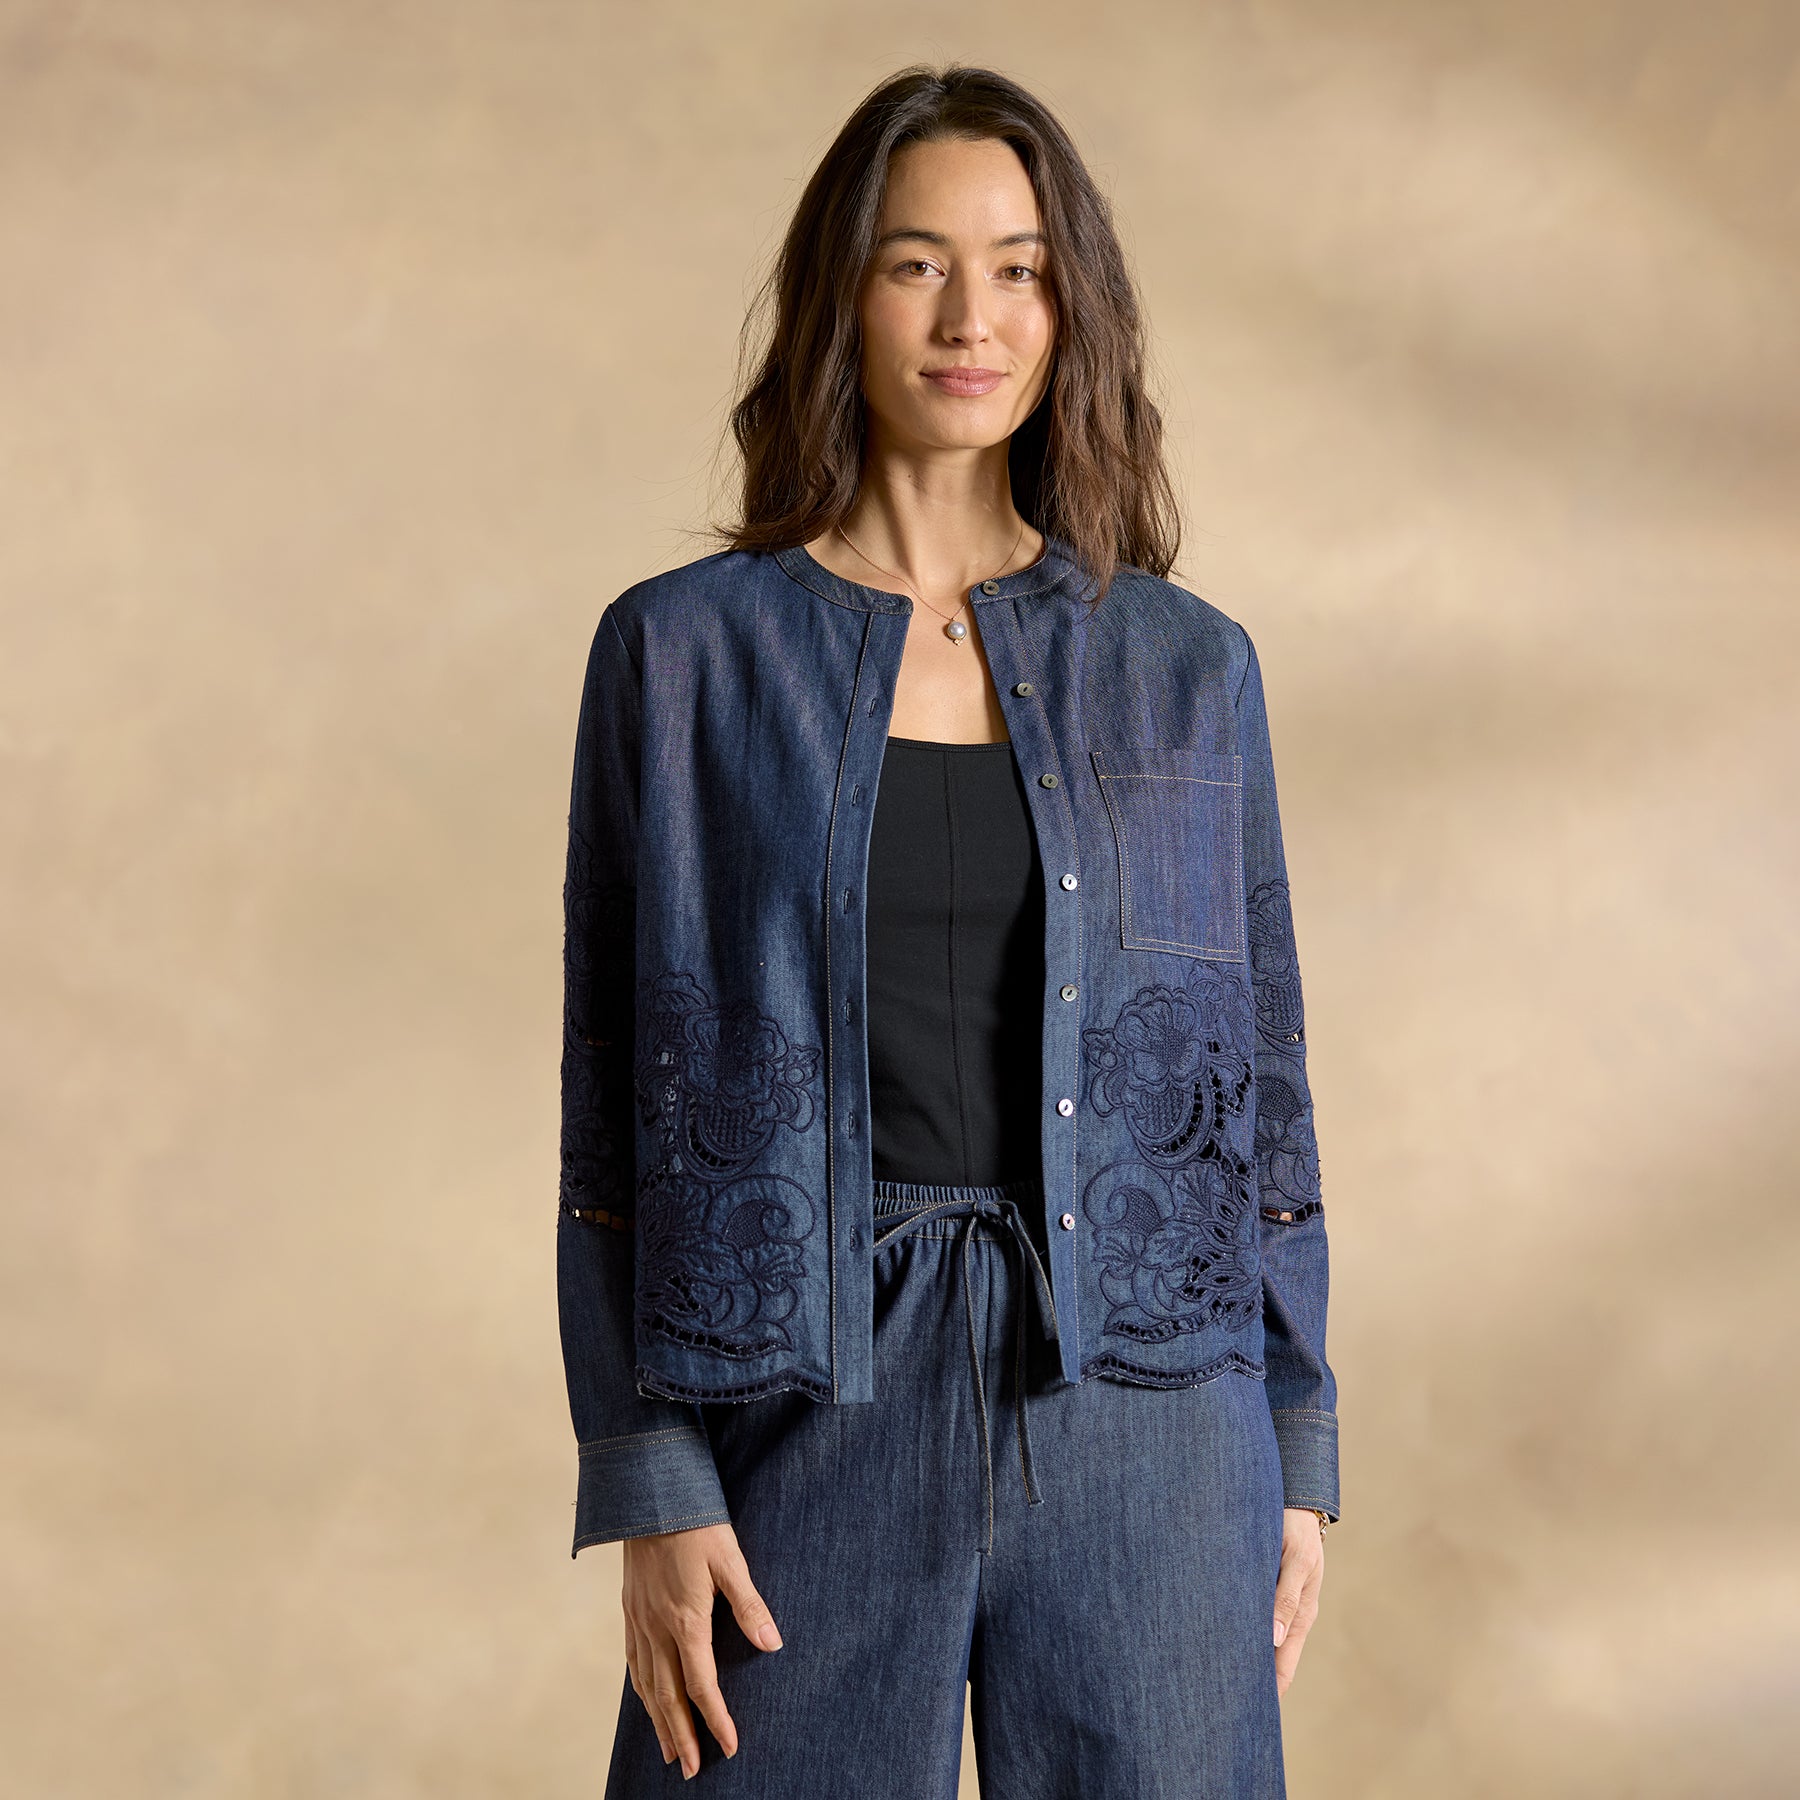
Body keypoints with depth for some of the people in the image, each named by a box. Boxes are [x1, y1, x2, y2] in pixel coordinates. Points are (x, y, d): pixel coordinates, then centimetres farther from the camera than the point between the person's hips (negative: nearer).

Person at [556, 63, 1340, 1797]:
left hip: (1138, 1410, 2)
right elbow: (616, 1105, 0)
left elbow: (1263, 1074, 10)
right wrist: (647, 1490, -6)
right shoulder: (684, 648, 1)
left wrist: (1301, 1455, 7)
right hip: (816, 1406, -1)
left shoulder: (1187, 663, 6)